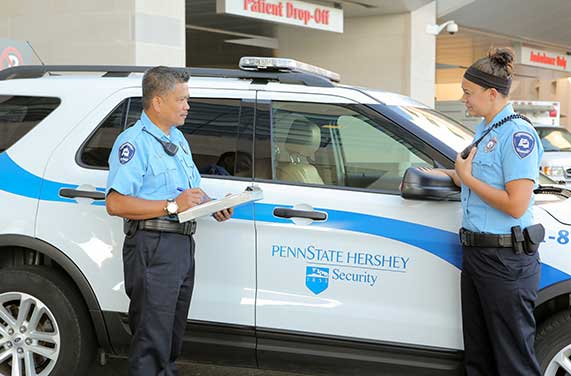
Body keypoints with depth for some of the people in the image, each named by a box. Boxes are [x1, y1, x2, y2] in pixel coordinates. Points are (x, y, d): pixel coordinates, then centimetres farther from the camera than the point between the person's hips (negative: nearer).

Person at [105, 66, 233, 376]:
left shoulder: (177, 138, 18)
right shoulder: (134, 141, -12)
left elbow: (193, 187, 29)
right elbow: (116, 203, -21)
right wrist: (173, 206, -23)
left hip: (182, 243, 9)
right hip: (152, 245, -9)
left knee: (173, 333, 18)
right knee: (152, 339, -7)